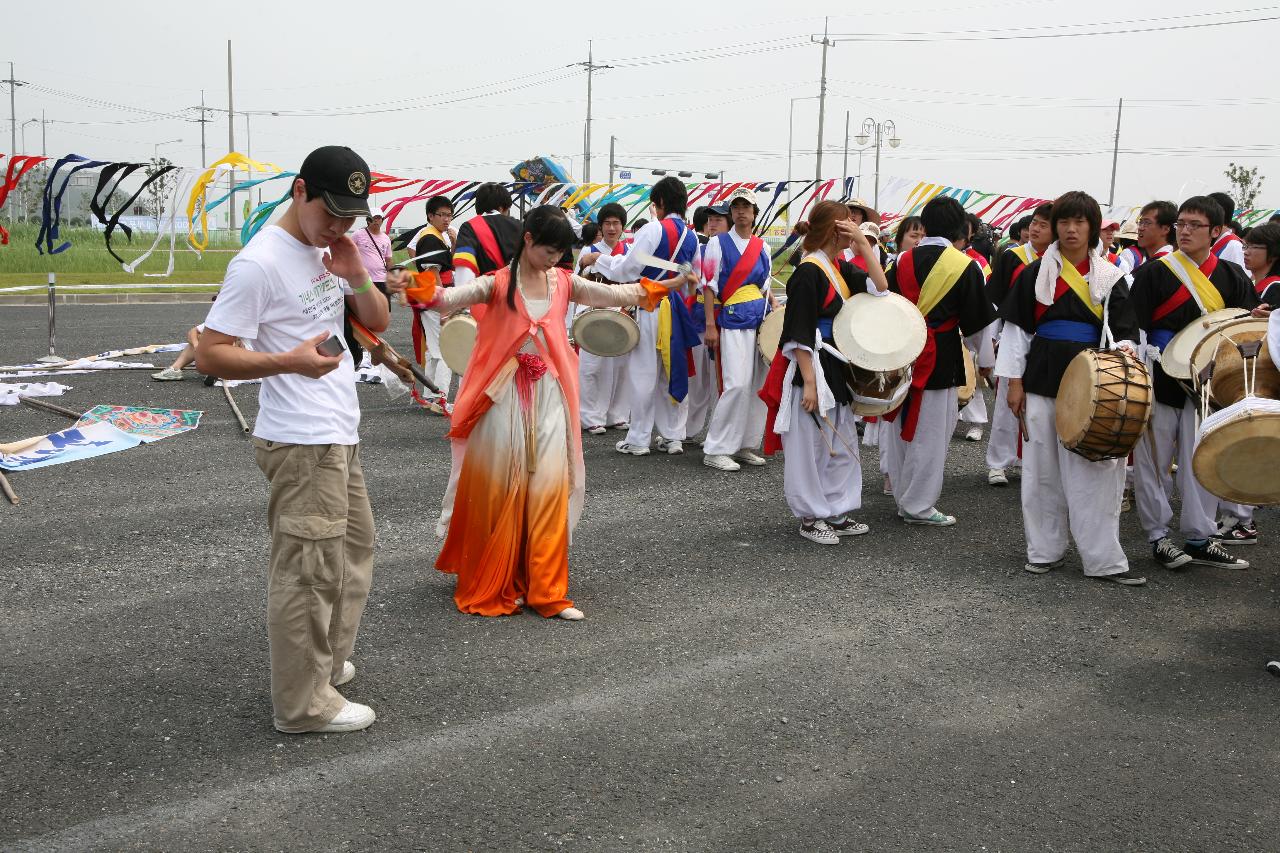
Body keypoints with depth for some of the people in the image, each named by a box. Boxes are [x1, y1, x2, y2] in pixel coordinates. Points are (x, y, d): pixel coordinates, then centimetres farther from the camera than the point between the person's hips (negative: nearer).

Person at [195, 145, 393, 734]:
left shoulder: (328, 251, 10)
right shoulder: (259, 263, -17)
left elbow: (378, 321, 14)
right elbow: (208, 355, -19)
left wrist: (357, 278, -6)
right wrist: (288, 361, -33)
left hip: (338, 437, 10)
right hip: (302, 444, -10)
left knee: (352, 548, 22)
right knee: (310, 570, -4)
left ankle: (324, 662, 37)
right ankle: (304, 704, 8)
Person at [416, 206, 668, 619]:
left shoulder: (564, 282, 7)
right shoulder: (497, 284, -7)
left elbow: (612, 294, 12)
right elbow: (453, 298, -22)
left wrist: (662, 289, 8)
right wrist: (421, 291, -41)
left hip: (549, 396, 4)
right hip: (505, 396, -4)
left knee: (549, 488, 0)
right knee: (500, 490, 2)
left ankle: (546, 590, 7)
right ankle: (493, 586, 15)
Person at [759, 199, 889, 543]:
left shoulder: (838, 268, 10)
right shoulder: (809, 272, -16)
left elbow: (879, 287, 6)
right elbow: (798, 335, -19)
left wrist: (864, 242, -2)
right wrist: (809, 384, -21)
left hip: (837, 369, 9)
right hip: (811, 370, -9)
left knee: (842, 444, 14)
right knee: (810, 444, 2)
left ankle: (836, 513, 24)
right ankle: (810, 517, 13)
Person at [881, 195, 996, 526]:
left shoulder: (904, 261, 3)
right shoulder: (964, 266, -9)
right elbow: (976, 321, -4)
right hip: (939, 358, -5)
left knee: (902, 427, 15)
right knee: (929, 433, 2)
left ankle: (903, 497, 25)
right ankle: (918, 506, 8)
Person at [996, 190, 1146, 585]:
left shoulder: (1109, 276, 7)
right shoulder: (1036, 273, 5)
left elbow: (1124, 330, 4)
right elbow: (1016, 327, 4)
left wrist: (1125, 349, -19)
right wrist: (1014, 381, -1)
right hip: (1043, 377, 0)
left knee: (1095, 468, -4)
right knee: (1043, 468, 5)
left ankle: (1104, 558, 1)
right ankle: (1044, 549, 17)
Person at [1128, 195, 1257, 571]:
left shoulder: (1231, 277, 7)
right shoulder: (1154, 272, -3)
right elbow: (1134, 329, -7)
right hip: (1160, 381, -3)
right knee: (1154, 462, 2)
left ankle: (1200, 540, 17)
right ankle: (1158, 537, 13)